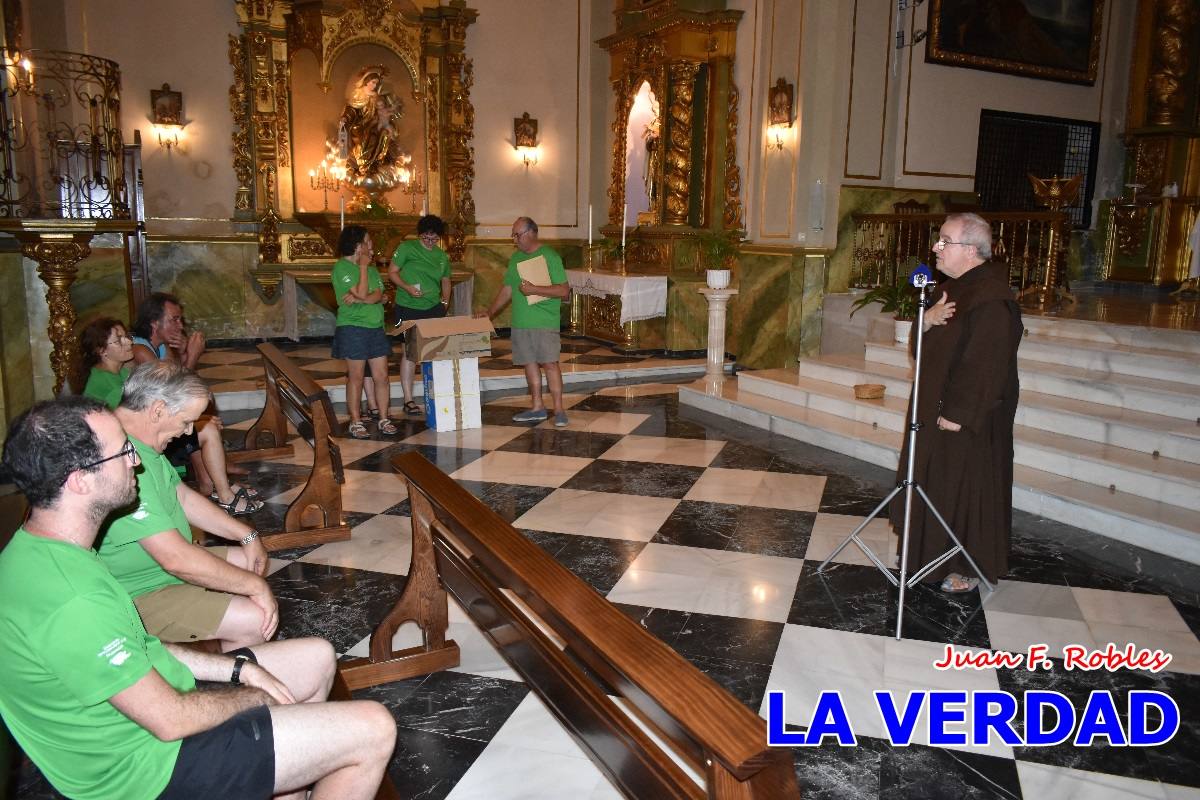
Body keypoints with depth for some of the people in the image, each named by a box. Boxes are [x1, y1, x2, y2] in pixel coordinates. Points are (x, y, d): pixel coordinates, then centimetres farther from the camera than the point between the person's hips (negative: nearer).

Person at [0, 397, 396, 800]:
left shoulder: (38, 551, 0)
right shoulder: (70, 600, -32)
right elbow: (170, 720, -25)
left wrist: (235, 668, 2)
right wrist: (253, 697, -7)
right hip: (148, 768, -10)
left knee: (318, 657, 17)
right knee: (373, 729, -12)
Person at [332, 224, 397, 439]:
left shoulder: (372, 269, 12)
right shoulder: (342, 268, -8)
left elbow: (378, 296, -3)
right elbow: (362, 294, -18)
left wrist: (358, 299, -20)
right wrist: (363, 267, -12)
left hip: (376, 328, 6)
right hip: (353, 328, -6)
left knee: (382, 376, 5)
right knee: (356, 377, 1)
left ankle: (384, 419, 15)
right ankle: (355, 422, 11)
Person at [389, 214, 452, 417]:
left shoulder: (442, 256, 11)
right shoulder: (407, 248, -3)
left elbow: (445, 281, 22)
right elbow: (392, 272, -2)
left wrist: (445, 300, 7)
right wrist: (407, 287, -17)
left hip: (434, 308, 4)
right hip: (408, 308, -4)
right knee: (409, 352, -1)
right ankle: (408, 400, 5)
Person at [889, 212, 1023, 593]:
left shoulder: (991, 301, -23)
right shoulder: (953, 287, 8)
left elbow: (986, 365, -26)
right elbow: (925, 343, 12)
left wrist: (958, 414, -23)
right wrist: (927, 318, -10)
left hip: (969, 419, -10)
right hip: (939, 408, 10)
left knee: (966, 488, 4)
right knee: (936, 482, 19)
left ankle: (971, 567, 20)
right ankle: (939, 551, 37)